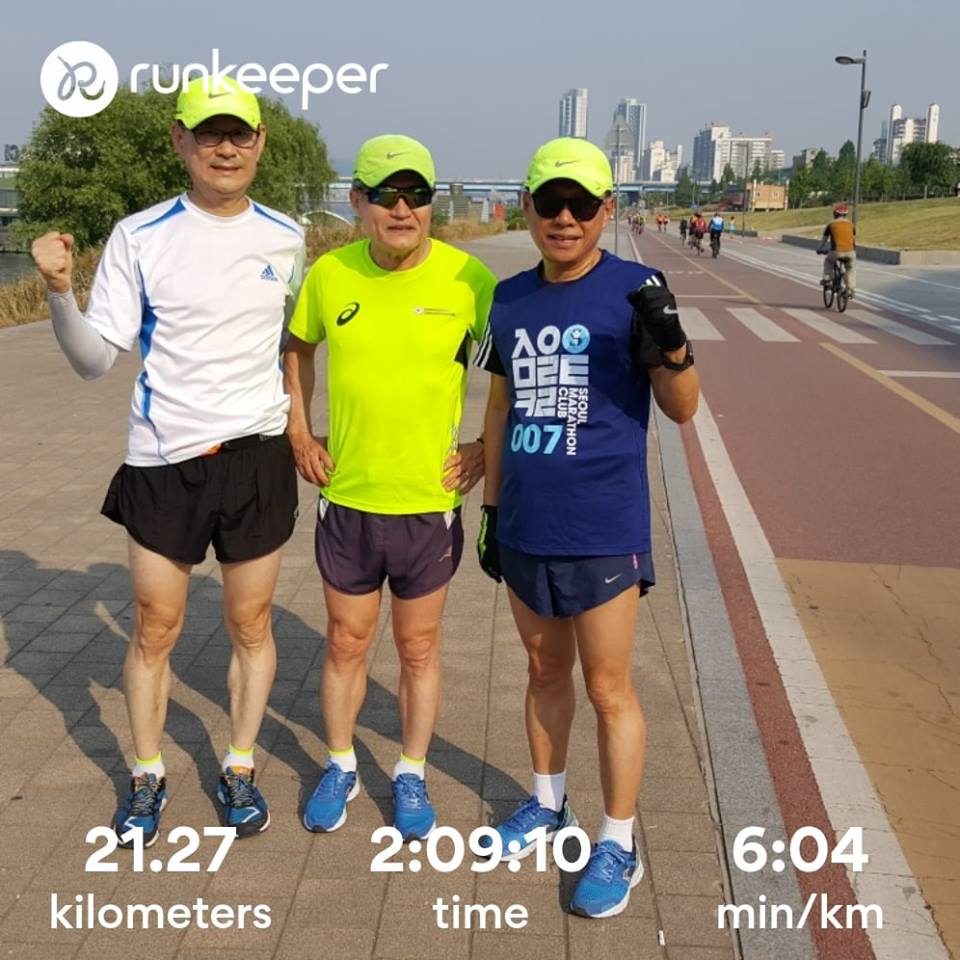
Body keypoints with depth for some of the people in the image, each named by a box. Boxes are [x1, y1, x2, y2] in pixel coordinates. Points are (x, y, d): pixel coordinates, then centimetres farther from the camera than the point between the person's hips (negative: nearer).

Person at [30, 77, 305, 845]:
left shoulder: (286, 238, 3)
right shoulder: (139, 237, -6)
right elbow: (95, 360, -6)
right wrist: (59, 292, -21)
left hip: (258, 457, 2)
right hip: (163, 462, -1)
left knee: (250, 623, 10)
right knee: (156, 630, 8)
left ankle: (240, 770, 29)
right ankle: (148, 777, 28)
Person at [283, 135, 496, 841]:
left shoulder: (467, 278, -11)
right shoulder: (329, 274, -4)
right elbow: (298, 348, 15)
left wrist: (490, 447, -5)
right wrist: (299, 436, 7)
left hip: (430, 503, -2)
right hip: (347, 499, 2)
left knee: (419, 649, 13)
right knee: (346, 643, 16)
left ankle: (412, 776, 33)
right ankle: (340, 768, 37)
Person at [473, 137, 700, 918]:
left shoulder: (634, 291, -7)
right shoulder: (510, 298, 7)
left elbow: (682, 409, -8)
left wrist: (669, 342, -28)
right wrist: (490, 507, 16)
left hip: (604, 529, -5)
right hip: (524, 526, 5)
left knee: (607, 686, 4)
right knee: (545, 669, 19)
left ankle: (619, 845, 20)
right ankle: (548, 802, 39)